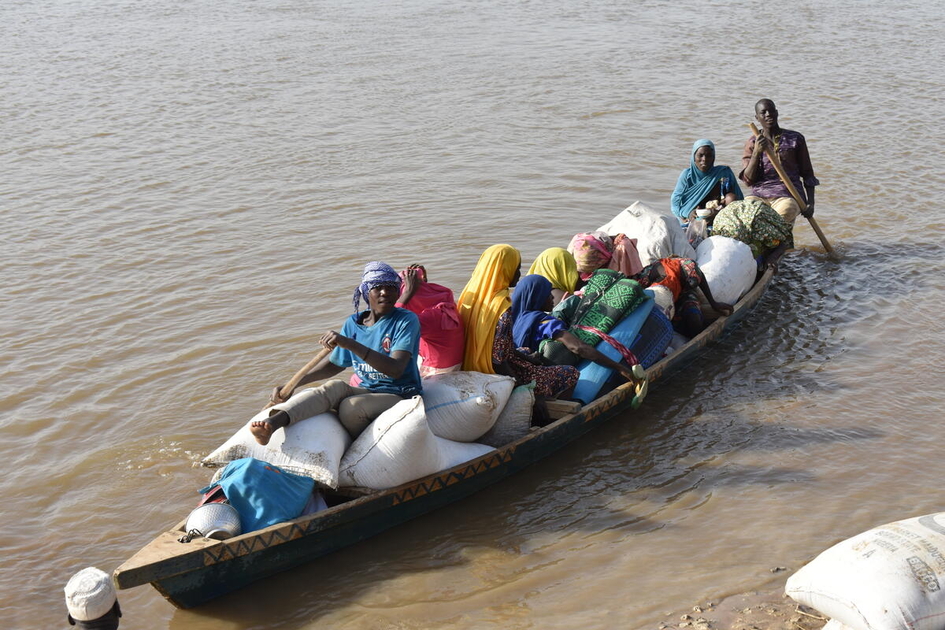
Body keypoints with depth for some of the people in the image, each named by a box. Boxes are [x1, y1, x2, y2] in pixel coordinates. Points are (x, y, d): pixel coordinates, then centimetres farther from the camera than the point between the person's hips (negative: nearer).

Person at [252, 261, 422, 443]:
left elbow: (396, 370, -25)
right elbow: (334, 363, 20)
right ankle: (273, 422, -47)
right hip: (367, 391, 4)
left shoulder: (406, 321, -11)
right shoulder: (353, 324, 6)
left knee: (350, 406, -32)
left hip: (400, 397, -4)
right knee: (335, 387, -27)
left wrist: (350, 344, -33)